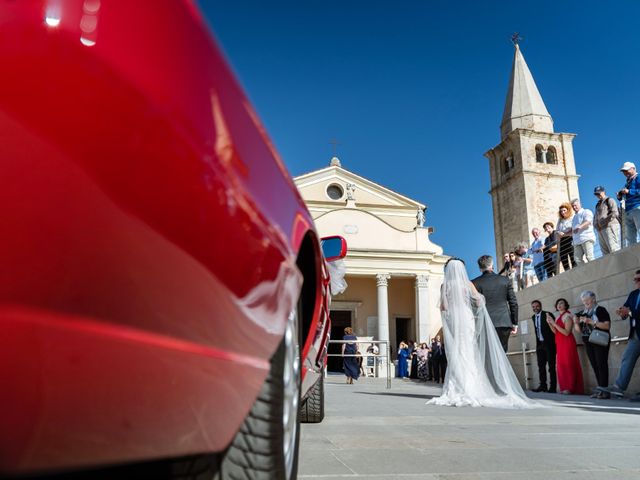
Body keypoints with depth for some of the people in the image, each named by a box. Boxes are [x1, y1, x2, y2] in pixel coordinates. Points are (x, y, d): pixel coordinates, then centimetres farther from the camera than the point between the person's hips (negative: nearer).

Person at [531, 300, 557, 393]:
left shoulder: (547, 315, -9)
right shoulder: (533, 317, 12)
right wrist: (537, 343, 16)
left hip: (549, 343, -7)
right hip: (539, 344, 7)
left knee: (551, 366, -1)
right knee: (541, 366, 9)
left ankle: (552, 387, 2)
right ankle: (543, 385, 16)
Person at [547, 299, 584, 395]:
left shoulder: (567, 316, -8)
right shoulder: (558, 317, 15)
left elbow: (567, 332, -17)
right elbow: (556, 332, 11)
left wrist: (554, 324, -18)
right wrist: (550, 323, -1)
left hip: (567, 343, -8)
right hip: (560, 344, 8)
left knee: (568, 364, -6)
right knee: (561, 365, 6)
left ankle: (570, 388, -4)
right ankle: (565, 388, 10)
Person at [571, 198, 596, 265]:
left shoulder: (586, 212, 6)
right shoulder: (575, 217, 31)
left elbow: (588, 222, -14)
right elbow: (572, 230, 33)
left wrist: (579, 227, -32)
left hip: (587, 238, -7)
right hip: (577, 241, 7)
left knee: (589, 257, -13)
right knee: (578, 259, -5)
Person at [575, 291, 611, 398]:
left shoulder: (600, 310, -2)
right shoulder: (583, 313, 15)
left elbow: (607, 326, -13)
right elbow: (579, 331, 16)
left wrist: (591, 322, -18)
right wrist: (576, 323, -3)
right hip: (588, 342, 6)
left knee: (601, 364, -10)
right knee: (594, 366, 4)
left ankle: (604, 390, -10)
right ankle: (600, 389, 6)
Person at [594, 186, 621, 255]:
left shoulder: (609, 200, 5)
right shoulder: (598, 205, 28)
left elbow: (614, 213, -9)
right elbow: (595, 218, 28)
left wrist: (603, 222, -12)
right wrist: (596, 225, 7)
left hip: (610, 226, -8)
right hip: (601, 230, 8)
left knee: (614, 250, -16)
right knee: (605, 252, -1)